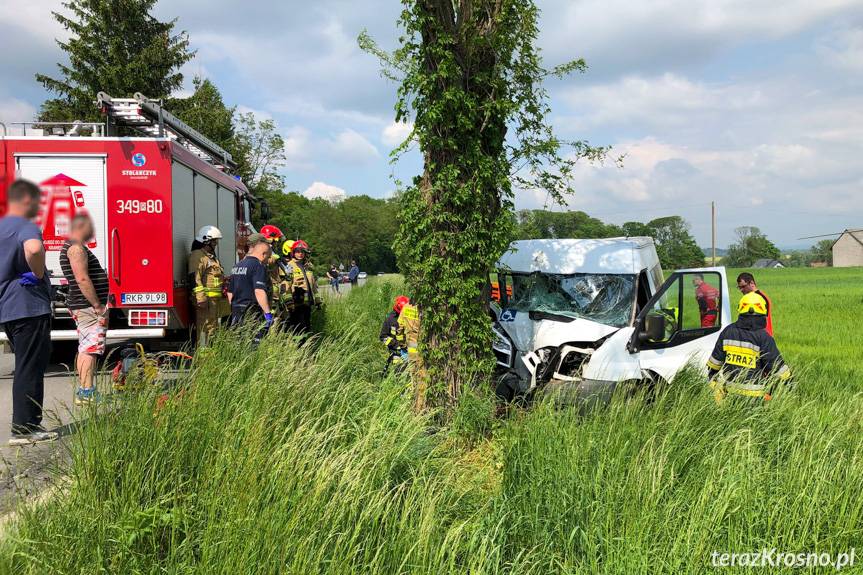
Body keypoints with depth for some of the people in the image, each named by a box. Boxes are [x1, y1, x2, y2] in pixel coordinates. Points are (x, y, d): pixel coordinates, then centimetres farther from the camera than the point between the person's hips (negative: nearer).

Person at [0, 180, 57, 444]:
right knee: (30, 369, -4)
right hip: (29, 306, -9)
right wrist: (39, 273, -20)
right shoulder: (25, 226, -13)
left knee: (26, 367, 16)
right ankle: (23, 429, 0)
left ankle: (28, 424, 22)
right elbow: (34, 248, -37)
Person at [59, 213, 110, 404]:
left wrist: (98, 304, 22)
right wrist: (98, 306, -21)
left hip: (85, 308, 11)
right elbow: (82, 279, -23)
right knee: (90, 348, -12)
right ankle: (86, 393, -13)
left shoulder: (74, 247, 20)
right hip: (88, 307, -11)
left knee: (85, 349, 14)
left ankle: (83, 390, 20)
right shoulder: (76, 248, -14)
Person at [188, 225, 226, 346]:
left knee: (213, 327, 13)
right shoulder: (197, 255, -9)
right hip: (205, 299, -10)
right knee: (204, 327, -11)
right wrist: (200, 298, -26)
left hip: (216, 300, 10)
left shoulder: (213, 257, 23)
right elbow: (195, 278, -19)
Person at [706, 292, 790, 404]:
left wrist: (713, 383, 22)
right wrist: (789, 381, 10)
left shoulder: (727, 332, 5)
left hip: (729, 389, 4)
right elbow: (777, 366, -5)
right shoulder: (763, 337, -8)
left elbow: (715, 361, 11)